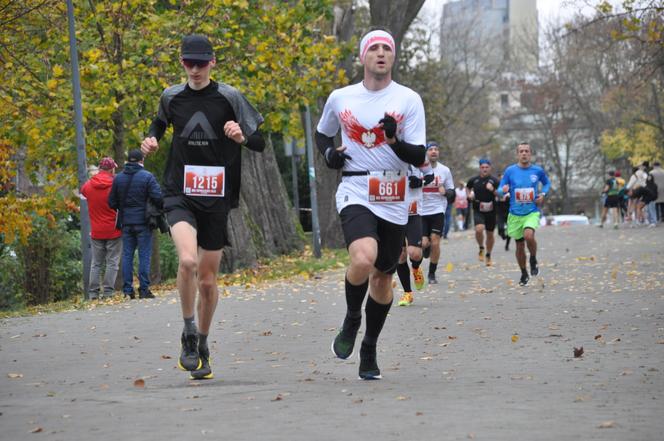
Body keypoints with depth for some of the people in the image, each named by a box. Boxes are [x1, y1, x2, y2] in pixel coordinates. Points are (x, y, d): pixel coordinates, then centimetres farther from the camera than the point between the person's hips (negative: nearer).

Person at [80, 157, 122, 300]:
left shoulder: (88, 185, 0)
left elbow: (82, 191, 23)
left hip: (96, 232, 3)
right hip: (114, 231, -3)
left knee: (96, 263, 10)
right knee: (112, 262, 1)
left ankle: (93, 292, 6)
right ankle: (108, 291, -5)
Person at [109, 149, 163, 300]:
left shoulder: (118, 178, 6)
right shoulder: (147, 177, -8)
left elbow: (112, 202, 7)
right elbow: (158, 198, -15)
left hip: (126, 223, 4)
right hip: (143, 222, -4)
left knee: (127, 255, 7)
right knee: (144, 255, -1)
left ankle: (127, 290, 4)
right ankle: (144, 289, -3)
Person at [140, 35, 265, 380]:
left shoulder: (228, 97, -3)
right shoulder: (171, 97, 5)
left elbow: (260, 143, -1)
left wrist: (241, 136, -22)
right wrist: (151, 139, 6)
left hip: (216, 199, 0)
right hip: (179, 194, 0)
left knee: (207, 280, 7)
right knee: (187, 261, -26)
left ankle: (202, 346, 28)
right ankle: (189, 333, -7)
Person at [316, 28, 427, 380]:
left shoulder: (409, 100, -1)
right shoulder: (340, 98, 5)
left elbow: (419, 157, -5)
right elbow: (322, 133, 24)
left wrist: (394, 140, -24)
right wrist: (328, 153, 2)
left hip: (394, 202, 1)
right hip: (355, 195, -1)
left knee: (382, 277, 10)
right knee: (363, 260, -28)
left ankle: (369, 350, 30)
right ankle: (351, 319, 2)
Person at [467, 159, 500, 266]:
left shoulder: (494, 181, -4)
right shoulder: (474, 180, 1)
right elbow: (468, 188, 22)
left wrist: (493, 190, -22)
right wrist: (469, 195, 2)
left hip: (490, 210, 0)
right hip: (478, 210, 0)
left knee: (490, 234, 10)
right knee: (479, 229, -24)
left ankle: (488, 255, 29)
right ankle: (481, 248, 1)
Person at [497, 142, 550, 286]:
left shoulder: (538, 171, -1)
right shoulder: (510, 171, -3)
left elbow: (547, 183, 18)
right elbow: (499, 191, 1)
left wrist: (543, 194, -1)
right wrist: (503, 190, -23)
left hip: (532, 212, -1)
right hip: (515, 214, 2)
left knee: (528, 235, -29)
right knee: (519, 246, 9)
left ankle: (533, 259, 0)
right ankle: (524, 274, 29)